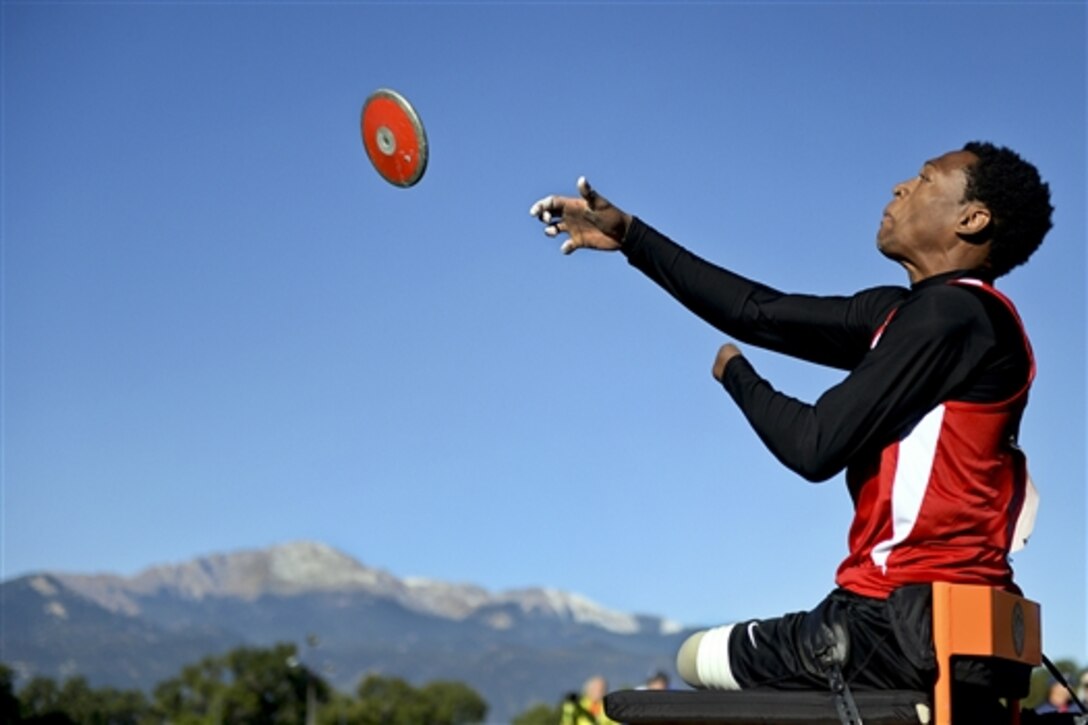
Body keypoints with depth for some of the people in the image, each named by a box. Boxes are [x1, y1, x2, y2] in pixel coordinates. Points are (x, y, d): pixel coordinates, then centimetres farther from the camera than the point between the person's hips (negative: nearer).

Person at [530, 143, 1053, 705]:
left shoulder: (951, 312, -14)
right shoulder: (899, 312, 13)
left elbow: (815, 446, -16)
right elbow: (762, 313, 16)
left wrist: (735, 374, 4)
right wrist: (629, 236, 19)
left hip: (914, 622, -9)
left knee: (697, 659, 5)